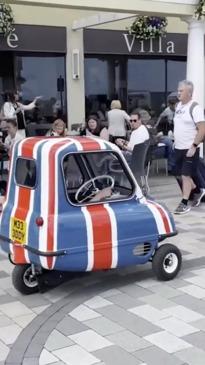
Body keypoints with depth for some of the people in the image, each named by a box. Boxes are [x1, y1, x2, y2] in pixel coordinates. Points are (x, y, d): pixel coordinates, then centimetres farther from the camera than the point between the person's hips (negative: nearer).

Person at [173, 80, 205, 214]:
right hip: (178, 148, 8)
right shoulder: (179, 105, 10)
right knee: (183, 174, 16)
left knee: (186, 175, -3)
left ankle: (184, 203, 5)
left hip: (189, 149, -8)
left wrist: (194, 146, -22)